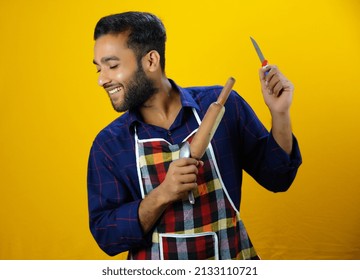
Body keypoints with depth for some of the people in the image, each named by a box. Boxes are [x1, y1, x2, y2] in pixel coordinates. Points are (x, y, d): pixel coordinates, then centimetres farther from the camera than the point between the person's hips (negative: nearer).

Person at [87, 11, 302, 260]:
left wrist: (280, 114, -15)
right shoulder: (108, 144, -7)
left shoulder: (222, 105, -9)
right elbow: (106, 235, -9)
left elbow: (276, 178, -1)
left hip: (230, 256, 0)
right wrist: (162, 195, -23)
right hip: (154, 271, 1)